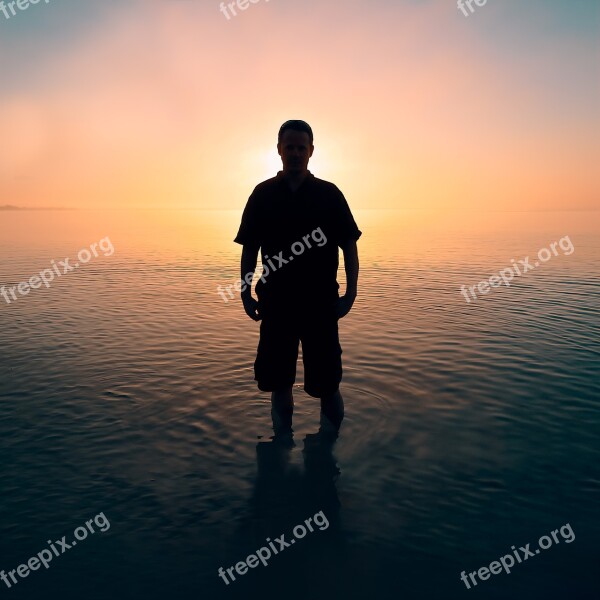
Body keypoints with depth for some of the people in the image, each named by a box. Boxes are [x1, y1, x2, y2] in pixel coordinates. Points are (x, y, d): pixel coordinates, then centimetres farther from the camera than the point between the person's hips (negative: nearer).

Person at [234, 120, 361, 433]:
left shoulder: (329, 194, 3)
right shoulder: (262, 194, 6)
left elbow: (349, 245, 3)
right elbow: (249, 248, 8)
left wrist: (350, 292, -6)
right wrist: (246, 292, 0)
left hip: (321, 302, -1)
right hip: (275, 302, 2)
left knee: (326, 384, 1)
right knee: (279, 382, 9)